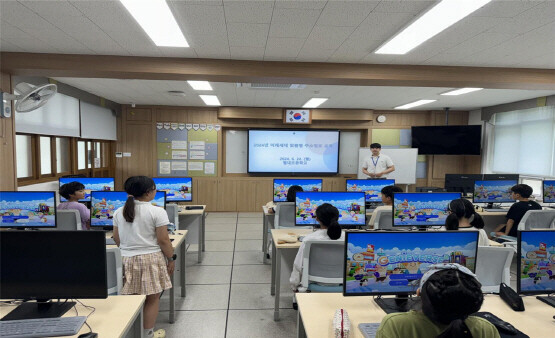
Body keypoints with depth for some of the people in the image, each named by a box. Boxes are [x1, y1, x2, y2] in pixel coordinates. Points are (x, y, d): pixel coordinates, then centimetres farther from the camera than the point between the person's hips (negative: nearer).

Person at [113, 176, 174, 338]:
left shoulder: (119, 212, 3)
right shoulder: (157, 212, -13)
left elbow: (116, 238, 11)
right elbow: (163, 240, -12)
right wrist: (171, 259, 0)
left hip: (126, 259, 5)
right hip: (150, 259, -5)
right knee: (152, 298, 9)